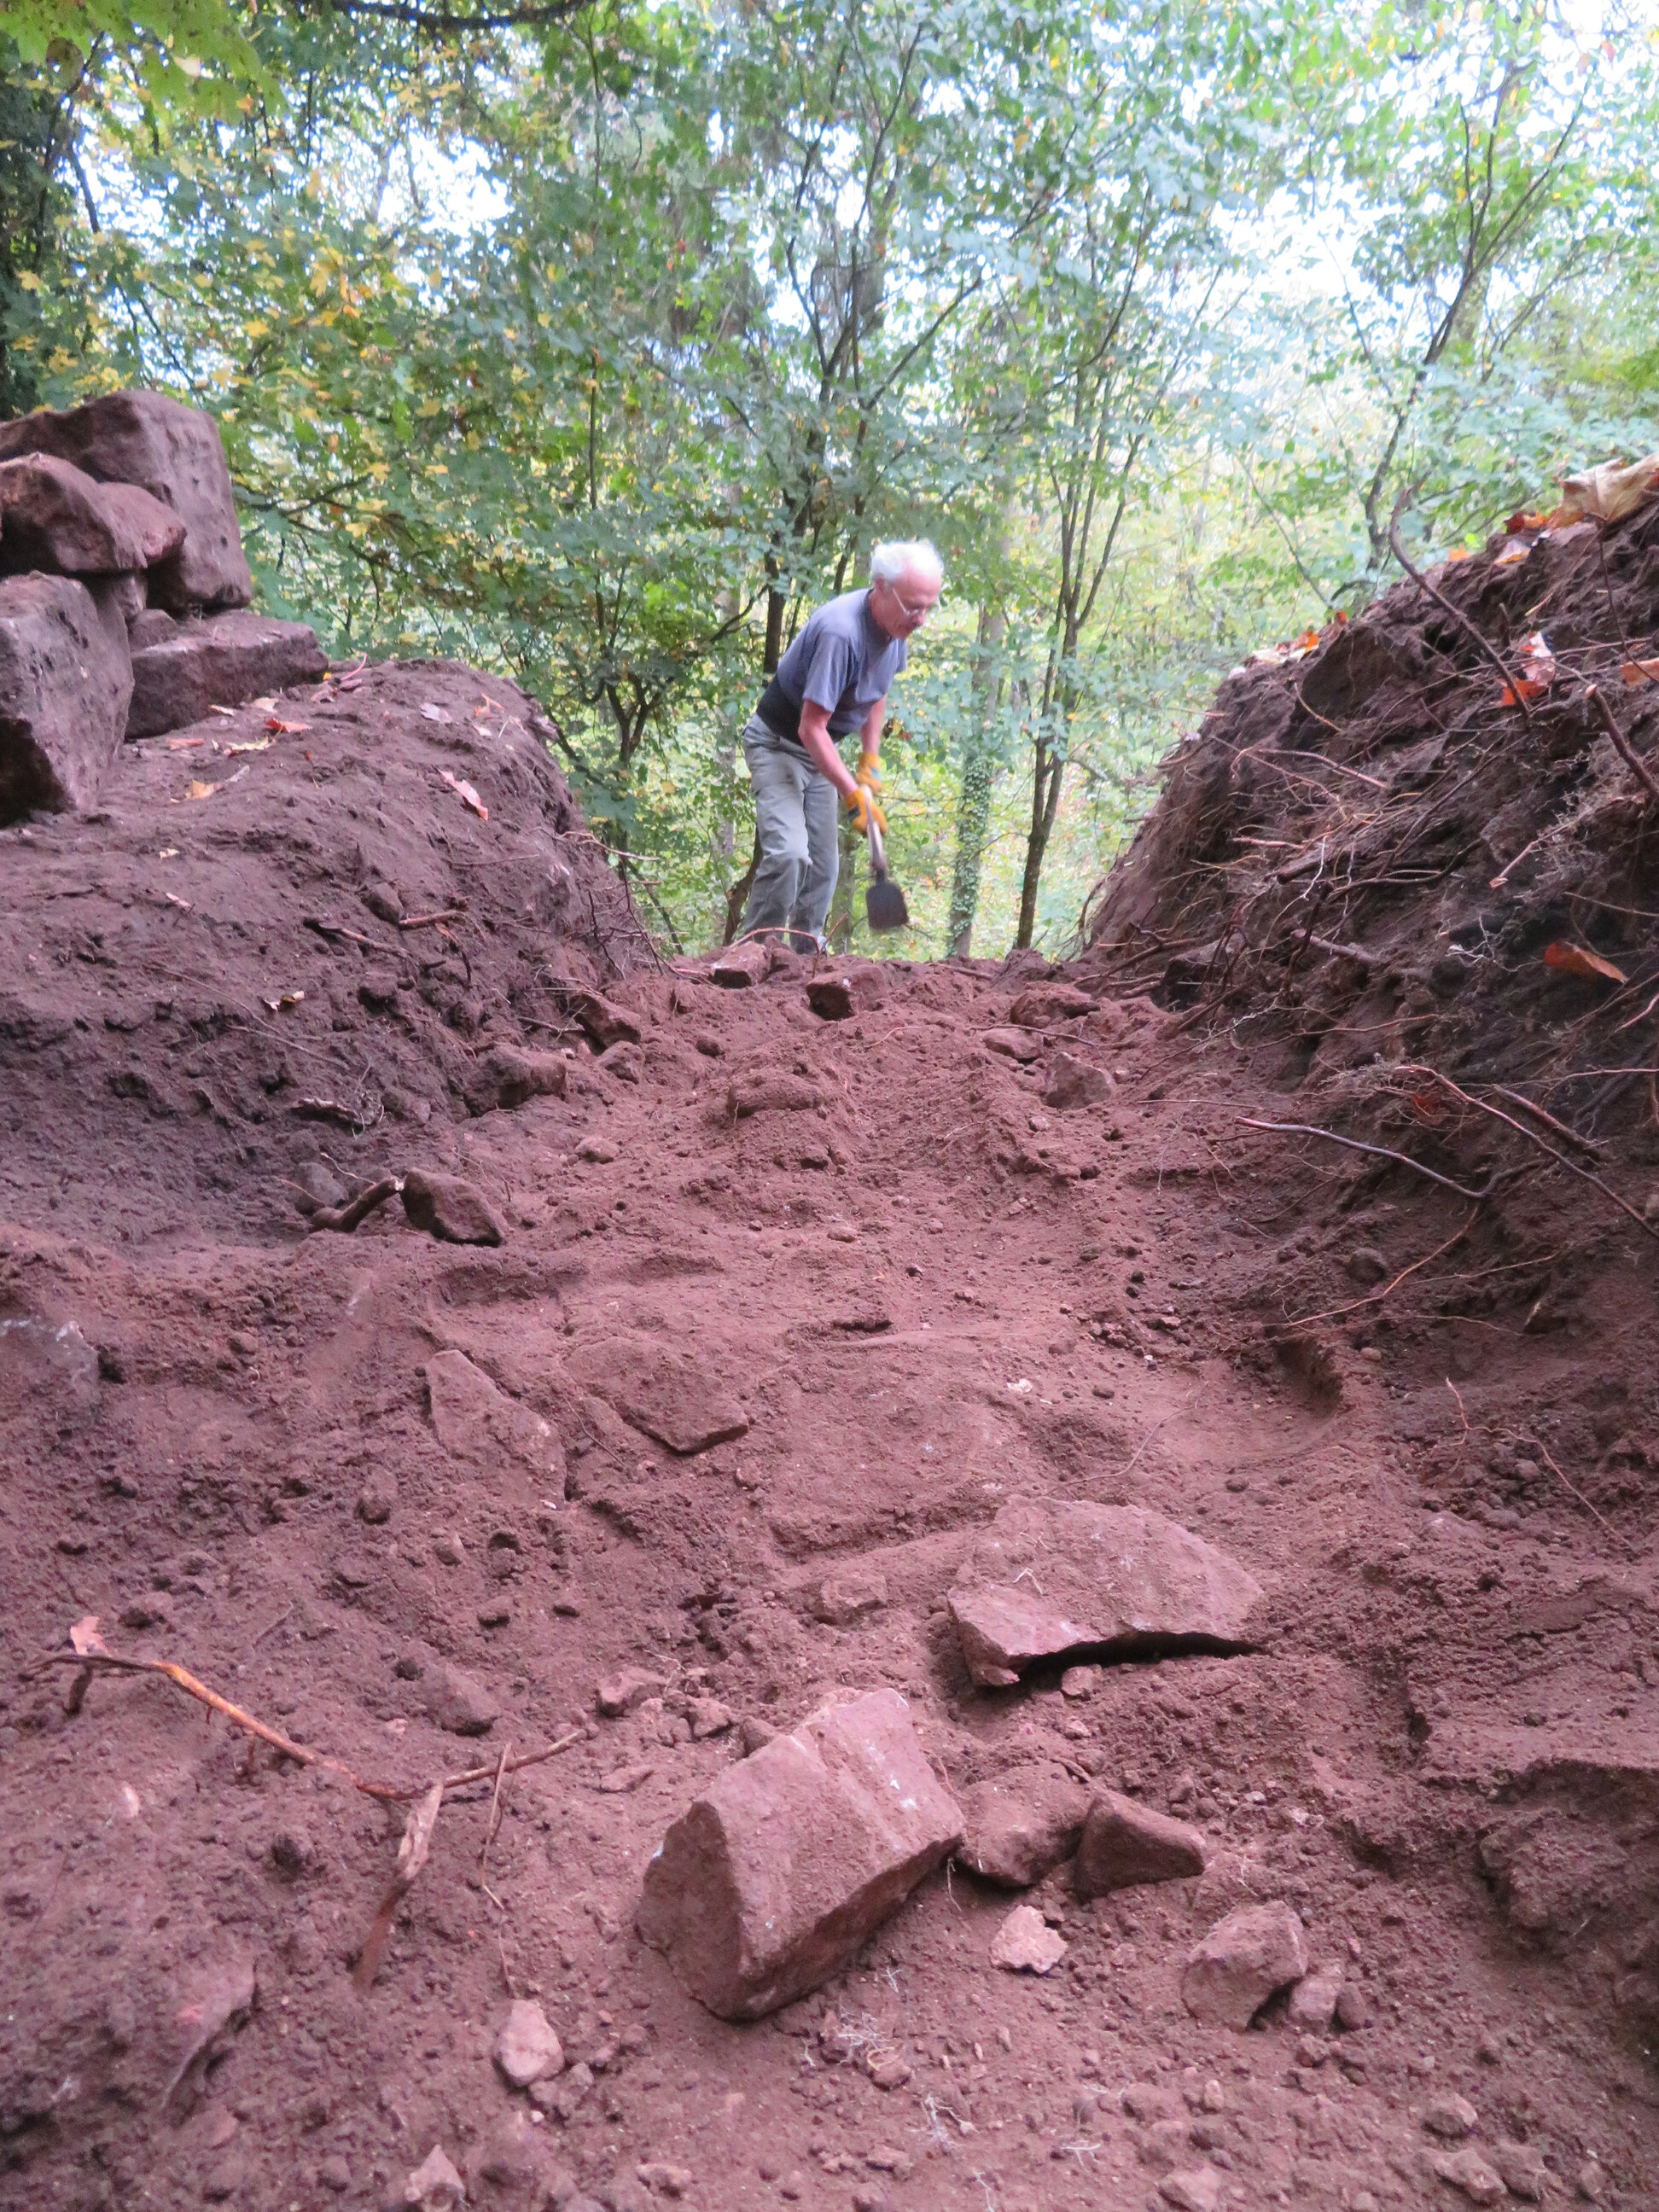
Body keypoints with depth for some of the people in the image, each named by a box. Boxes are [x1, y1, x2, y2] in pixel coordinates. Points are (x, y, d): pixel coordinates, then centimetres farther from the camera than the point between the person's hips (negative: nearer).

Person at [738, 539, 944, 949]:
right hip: (778, 744, -8)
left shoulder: (896, 625, -5)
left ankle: (806, 953, 21)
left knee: (822, 866, 8)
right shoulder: (841, 632, -32)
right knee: (788, 852, -25)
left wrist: (871, 761, 7)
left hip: (818, 750, 8)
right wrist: (854, 795, -30)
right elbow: (811, 728, -31)